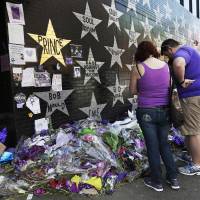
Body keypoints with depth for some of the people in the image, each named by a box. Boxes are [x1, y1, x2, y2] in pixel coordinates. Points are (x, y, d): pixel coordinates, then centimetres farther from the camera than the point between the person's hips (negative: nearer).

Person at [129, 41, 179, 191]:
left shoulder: (138, 68, -11)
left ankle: (157, 182, 22)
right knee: (164, 144, 19)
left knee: (152, 147, 8)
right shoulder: (166, 66, 1)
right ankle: (173, 179, 28)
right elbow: (170, 87, 9)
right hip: (165, 111, 4)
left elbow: (133, 91, -1)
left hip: (147, 112, -4)